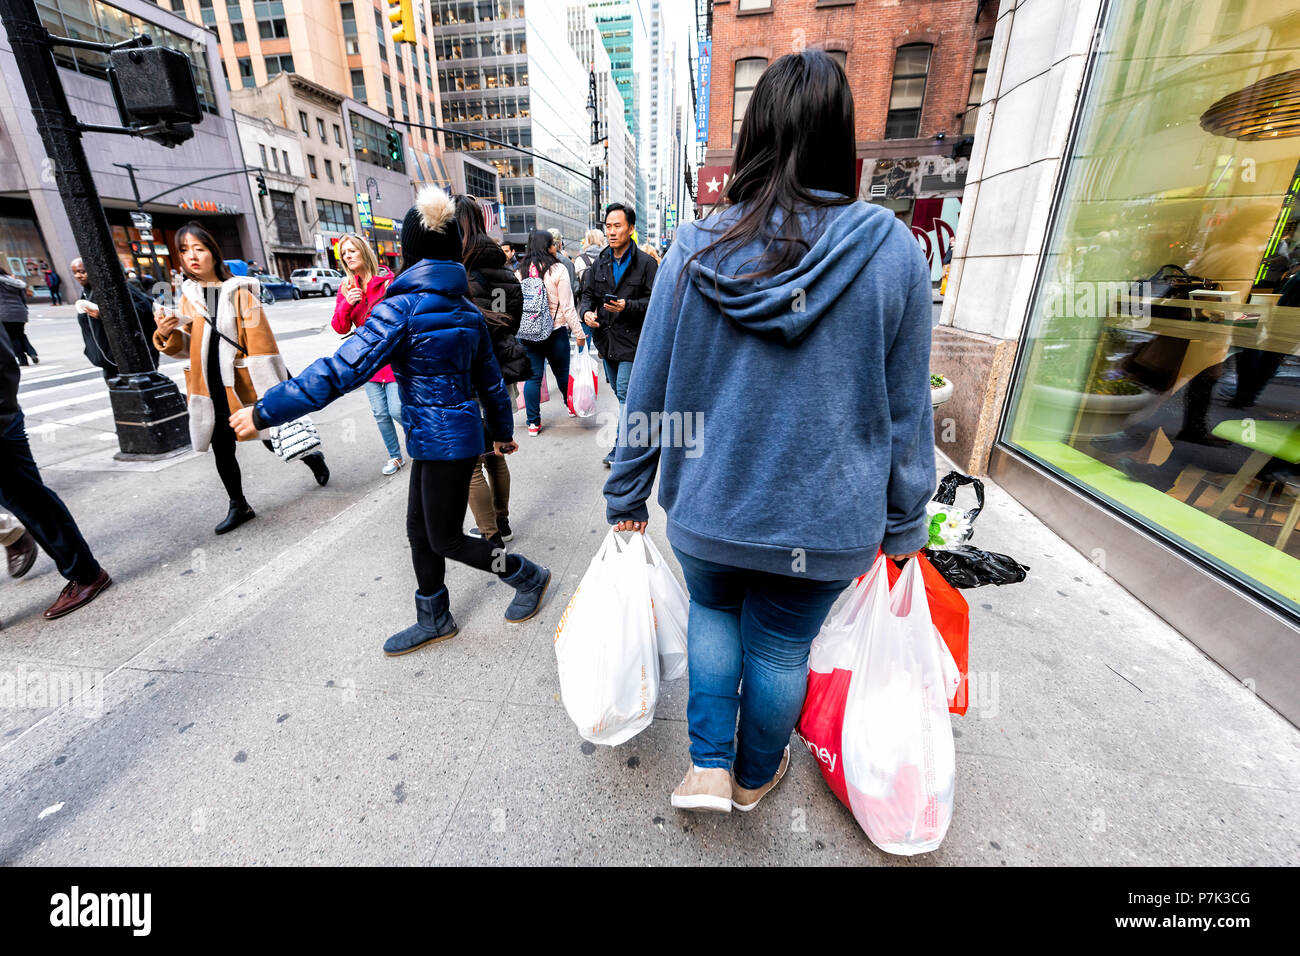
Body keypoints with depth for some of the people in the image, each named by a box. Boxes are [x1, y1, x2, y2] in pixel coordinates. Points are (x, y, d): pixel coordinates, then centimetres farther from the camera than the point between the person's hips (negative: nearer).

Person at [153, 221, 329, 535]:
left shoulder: (238, 291, -6)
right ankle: (238, 506, 24)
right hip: (212, 390, 5)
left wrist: (270, 390, -14)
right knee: (222, 451, 10)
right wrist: (168, 334, -11)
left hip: (246, 387, -5)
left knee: (272, 440, 6)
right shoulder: (189, 295, 8)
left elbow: (261, 342, -10)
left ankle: (312, 457, 36)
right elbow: (187, 346, 12)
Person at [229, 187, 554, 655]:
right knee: (420, 529, 17)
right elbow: (490, 379, 12)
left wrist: (265, 411, -13)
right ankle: (434, 620, 31)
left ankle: (529, 576, 23)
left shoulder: (402, 308, -17)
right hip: (444, 436, 8)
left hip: (442, 440, -8)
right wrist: (503, 431, 25)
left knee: (446, 540, 7)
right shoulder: (465, 309, 6)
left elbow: (341, 370, -21)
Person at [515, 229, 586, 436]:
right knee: (562, 372, 15)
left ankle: (533, 422, 8)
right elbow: (567, 307, -10)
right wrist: (579, 333, -4)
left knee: (533, 376, 6)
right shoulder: (557, 270, -8)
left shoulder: (519, 271, 3)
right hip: (556, 332, -3)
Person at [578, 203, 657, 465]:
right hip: (606, 338, 7)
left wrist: (628, 306, -25)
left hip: (631, 339, -6)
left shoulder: (645, 263, -6)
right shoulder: (600, 262, 12)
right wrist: (587, 311, -5)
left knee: (626, 394, -7)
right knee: (621, 393, 17)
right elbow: (588, 293, 17)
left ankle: (621, 447, 1)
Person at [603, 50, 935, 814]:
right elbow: (907, 410, -3)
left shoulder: (695, 252, -7)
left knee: (713, 613, 29)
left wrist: (627, 497, 10)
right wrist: (903, 524, 10)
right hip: (824, 521, 0)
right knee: (781, 648, 21)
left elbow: (650, 394, -3)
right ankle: (754, 777, 48)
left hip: (710, 508, 1)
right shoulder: (892, 250, -7)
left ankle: (709, 768, 32)